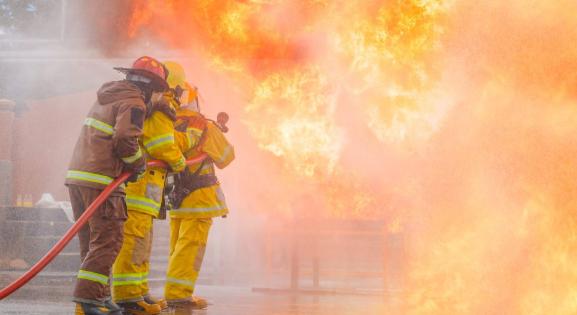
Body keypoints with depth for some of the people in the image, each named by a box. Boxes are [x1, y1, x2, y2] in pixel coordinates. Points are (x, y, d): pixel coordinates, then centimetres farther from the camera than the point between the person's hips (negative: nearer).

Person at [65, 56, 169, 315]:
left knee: (91, 242, 12)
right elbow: (125, 140, -19)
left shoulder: (107, 97, 23)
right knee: (107, 241, -8)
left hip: (77, 175, 9)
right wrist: (138, 164, -3)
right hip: (100, 180, -9)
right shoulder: (134, 103, -6)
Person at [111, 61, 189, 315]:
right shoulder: (161, 109, -10)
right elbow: (163, 146, -16)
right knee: (135, 239, -12)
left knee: (141, 240, 16)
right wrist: (179, 162, 2)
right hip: (142, 180, -10)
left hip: (129, 177, 10)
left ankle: (139, 291, 22)